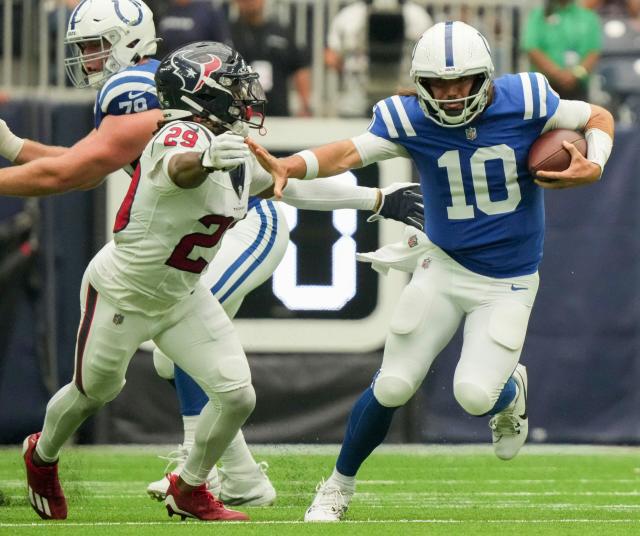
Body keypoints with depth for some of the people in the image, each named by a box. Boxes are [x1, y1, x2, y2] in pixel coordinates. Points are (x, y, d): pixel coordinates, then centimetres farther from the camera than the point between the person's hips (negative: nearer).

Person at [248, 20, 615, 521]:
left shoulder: (525, 101, -15)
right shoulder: (410, 120, -14)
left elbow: (599, 117, 1)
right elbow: (350, 152, -28)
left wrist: (593, 167, -19)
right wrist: (287, 166, -47)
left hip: (508, 282, -1)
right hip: (444, 267, 1)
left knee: (475, 394, -16)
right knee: (392, 386, -1)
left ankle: (510, 391, 22)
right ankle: (339, 485, 21)